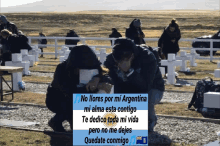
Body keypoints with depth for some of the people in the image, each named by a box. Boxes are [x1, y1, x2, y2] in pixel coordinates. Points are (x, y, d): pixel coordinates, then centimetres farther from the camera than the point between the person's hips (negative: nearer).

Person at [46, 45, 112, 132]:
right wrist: (97, 87, -52)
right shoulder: (62, 70, -34)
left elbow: (108, 79, -26)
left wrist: (97, 78, -49)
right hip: (55, 100, -6)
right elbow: (72, 93, -46)